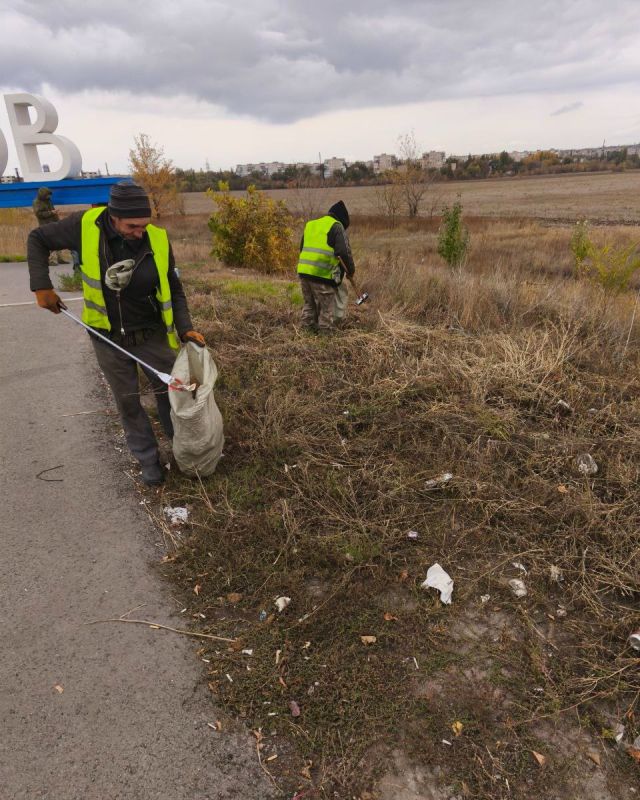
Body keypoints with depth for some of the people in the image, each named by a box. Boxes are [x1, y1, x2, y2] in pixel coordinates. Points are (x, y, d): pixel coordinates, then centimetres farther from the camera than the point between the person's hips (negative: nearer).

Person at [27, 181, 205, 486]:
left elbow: (174, 290, -4)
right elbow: (38, 239, 1)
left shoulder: (158, 240, -16)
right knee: (127, 402, 12)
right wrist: (41, 287, -7)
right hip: (108, 338, 0)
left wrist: (185, 328, -16)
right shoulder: (86, 226, -17)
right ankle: (148, 458, 30)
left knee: (169, 391, 11)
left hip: (151, 334, 0)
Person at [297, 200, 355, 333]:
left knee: (309, 304, 20)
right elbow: (344, 252, -10)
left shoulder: (310, 224, 22)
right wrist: (351, 270, 3)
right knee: (327, 308, 5)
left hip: (303, 271, 7)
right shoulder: (336, 226, 0)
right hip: (322, 274, -7)